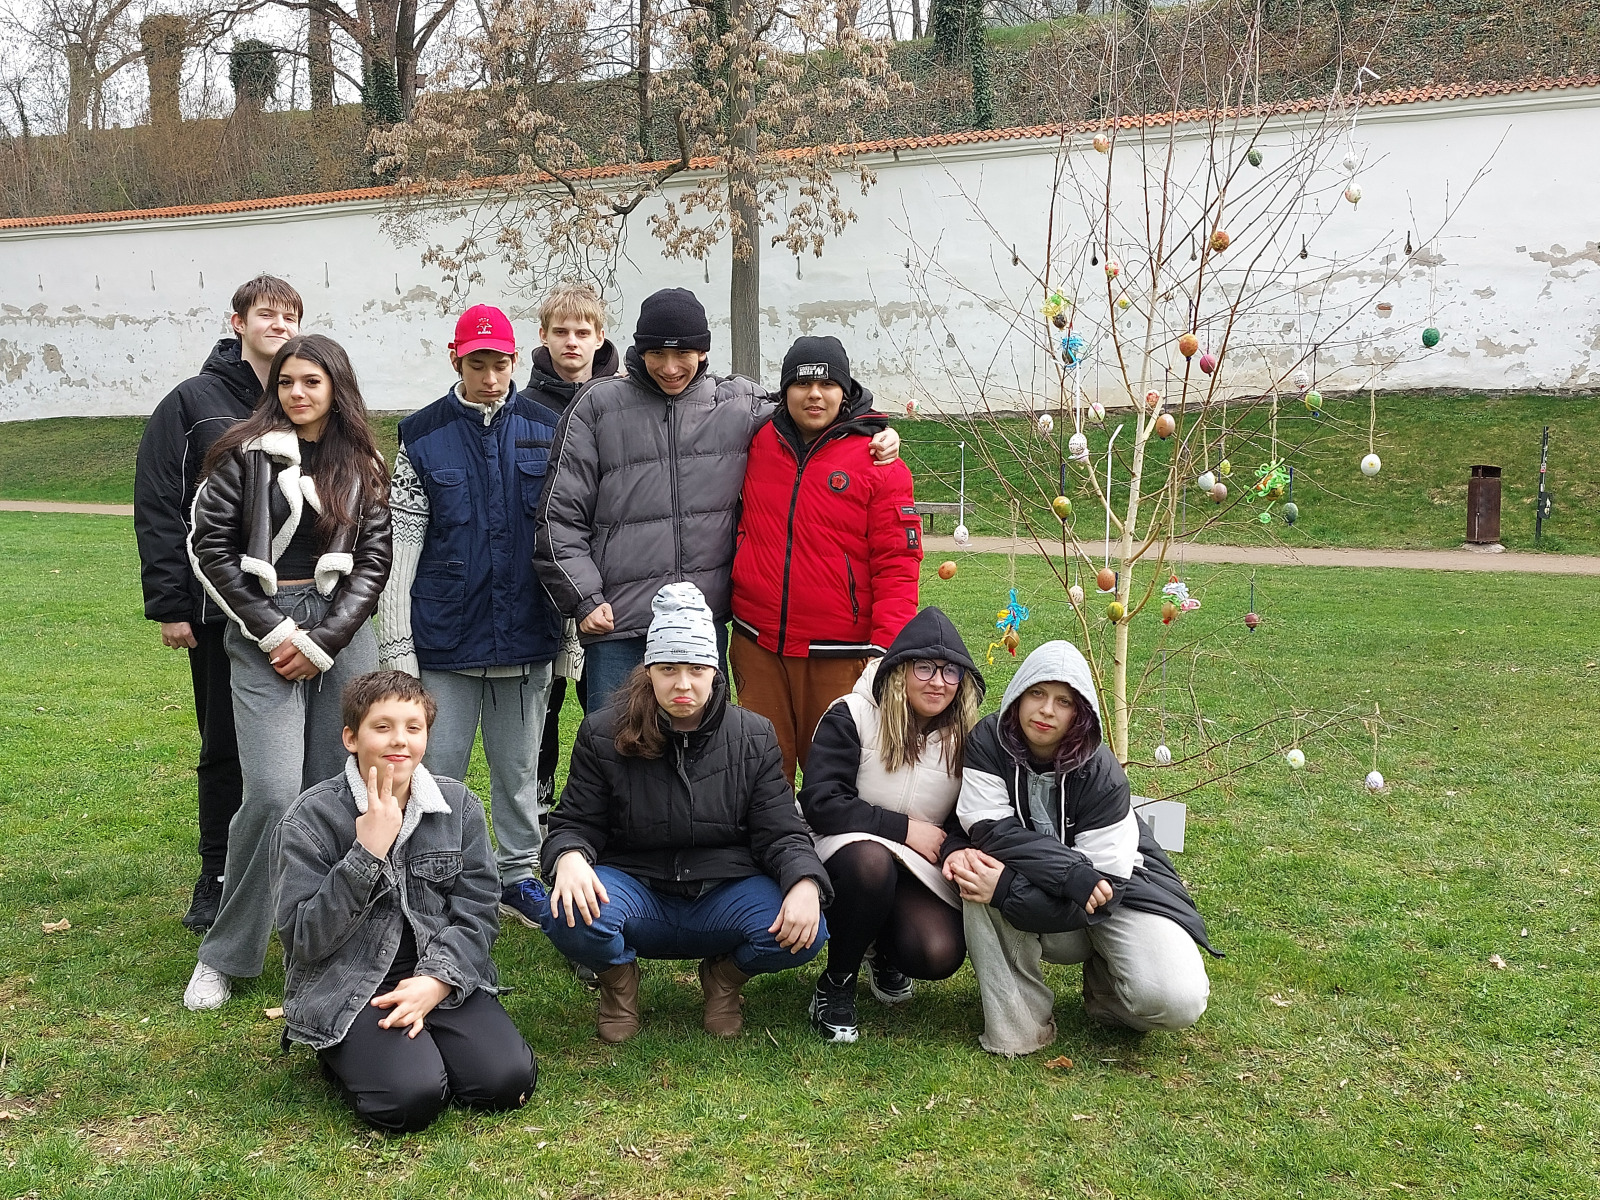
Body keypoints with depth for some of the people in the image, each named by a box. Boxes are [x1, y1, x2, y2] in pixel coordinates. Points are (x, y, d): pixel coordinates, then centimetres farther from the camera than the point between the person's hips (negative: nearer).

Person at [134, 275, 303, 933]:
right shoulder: (192, 403, -1)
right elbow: (158, 509, -4)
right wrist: (170, 605, -9)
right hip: (223, 611, -2)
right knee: (225, 749, 6)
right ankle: (218, 879, 19)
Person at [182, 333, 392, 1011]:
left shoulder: (363, 466, 9)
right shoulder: (247, 454, 1)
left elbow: (375, 557, 4)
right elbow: (212, 547, -2)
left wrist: (324, 640, -6)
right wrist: (275, 630, -7)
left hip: (343, 632, 3)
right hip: (263, 632, -3)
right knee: (274, 794, -12)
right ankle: (225, 954, 4)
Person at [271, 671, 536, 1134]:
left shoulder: (458, 805, 3)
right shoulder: (311, 818, -7)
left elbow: (476, 913, 0)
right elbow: (302, 939, -13)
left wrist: (437, 981, -17)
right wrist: (368, 854, -21)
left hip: (441, 978, 4)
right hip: (346, 988, -3)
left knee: (508, 1080, -18)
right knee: (411, 1099, -27)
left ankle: (418, 1039, 10)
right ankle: (348, 1057, 6)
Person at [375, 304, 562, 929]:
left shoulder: (546, 430, 4)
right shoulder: (423, 437, 0)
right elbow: (400, 549, -1)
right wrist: (396, 644, -5)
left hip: (525, 639, 2)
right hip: (445, 641, -1)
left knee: (519, 768, 12)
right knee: (438, 767, 4)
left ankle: (518, 874, 27)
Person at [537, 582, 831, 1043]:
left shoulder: (754, 737, 1)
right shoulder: (603, 734, -2)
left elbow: (781, 832, -1)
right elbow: (575, 823, 2)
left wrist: (805, 883, -24)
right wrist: (569, 857, -25)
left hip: (724, 893, 1)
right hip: (636, 892, -1)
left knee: (804, 932, -28)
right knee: (570, 919, -34)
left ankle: (725, 976, 9)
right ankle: (619, 980, 6)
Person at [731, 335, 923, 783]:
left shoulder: (878, 463, -5)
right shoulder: (757, 445, 6)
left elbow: (897, 565, -8)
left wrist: (885, 649, -14)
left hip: (838, 655, -3)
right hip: (757, 647, 3)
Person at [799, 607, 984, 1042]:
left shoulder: (967, 737, 2)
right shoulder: (852, 716, -9)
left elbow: (968, 823, 3)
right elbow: (820, 802, -17)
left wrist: (958, 852, -23)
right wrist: (904, 828, -19)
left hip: (920, 871, 3)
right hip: (848, 853, -3)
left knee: (939, 955, -26)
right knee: (870, 861, -40)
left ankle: (884, 954, 15)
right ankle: (836, 986, -13)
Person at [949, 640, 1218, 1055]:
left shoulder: (1101, 773, -21)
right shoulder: (989, 741, -14)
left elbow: (1106, 877, -26)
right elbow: (992, 830, -24)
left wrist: (1006, 889, -37)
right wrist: (1074, 876, -35)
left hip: (1121, 888, -1)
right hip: (1040, 896, 1)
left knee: (1177, 1001, -25)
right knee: (980, 874, -33)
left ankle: (1105, 982, 12)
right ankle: (1018, 1025, -18)